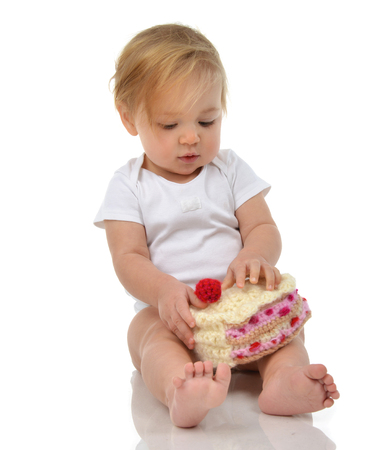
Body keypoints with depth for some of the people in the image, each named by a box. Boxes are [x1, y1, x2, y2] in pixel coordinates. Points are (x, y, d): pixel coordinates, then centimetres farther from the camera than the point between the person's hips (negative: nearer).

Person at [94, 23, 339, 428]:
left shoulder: (230, 170, 10)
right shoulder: (128, 186, 2)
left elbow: (263, 228, 2)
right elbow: (128, 258, -7)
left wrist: (254, 256, -26)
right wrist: (164, 290, -32)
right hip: (167, 310, -2)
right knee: (151, 333, -33)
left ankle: (283, 378, -52)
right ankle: (180, 392, -62)